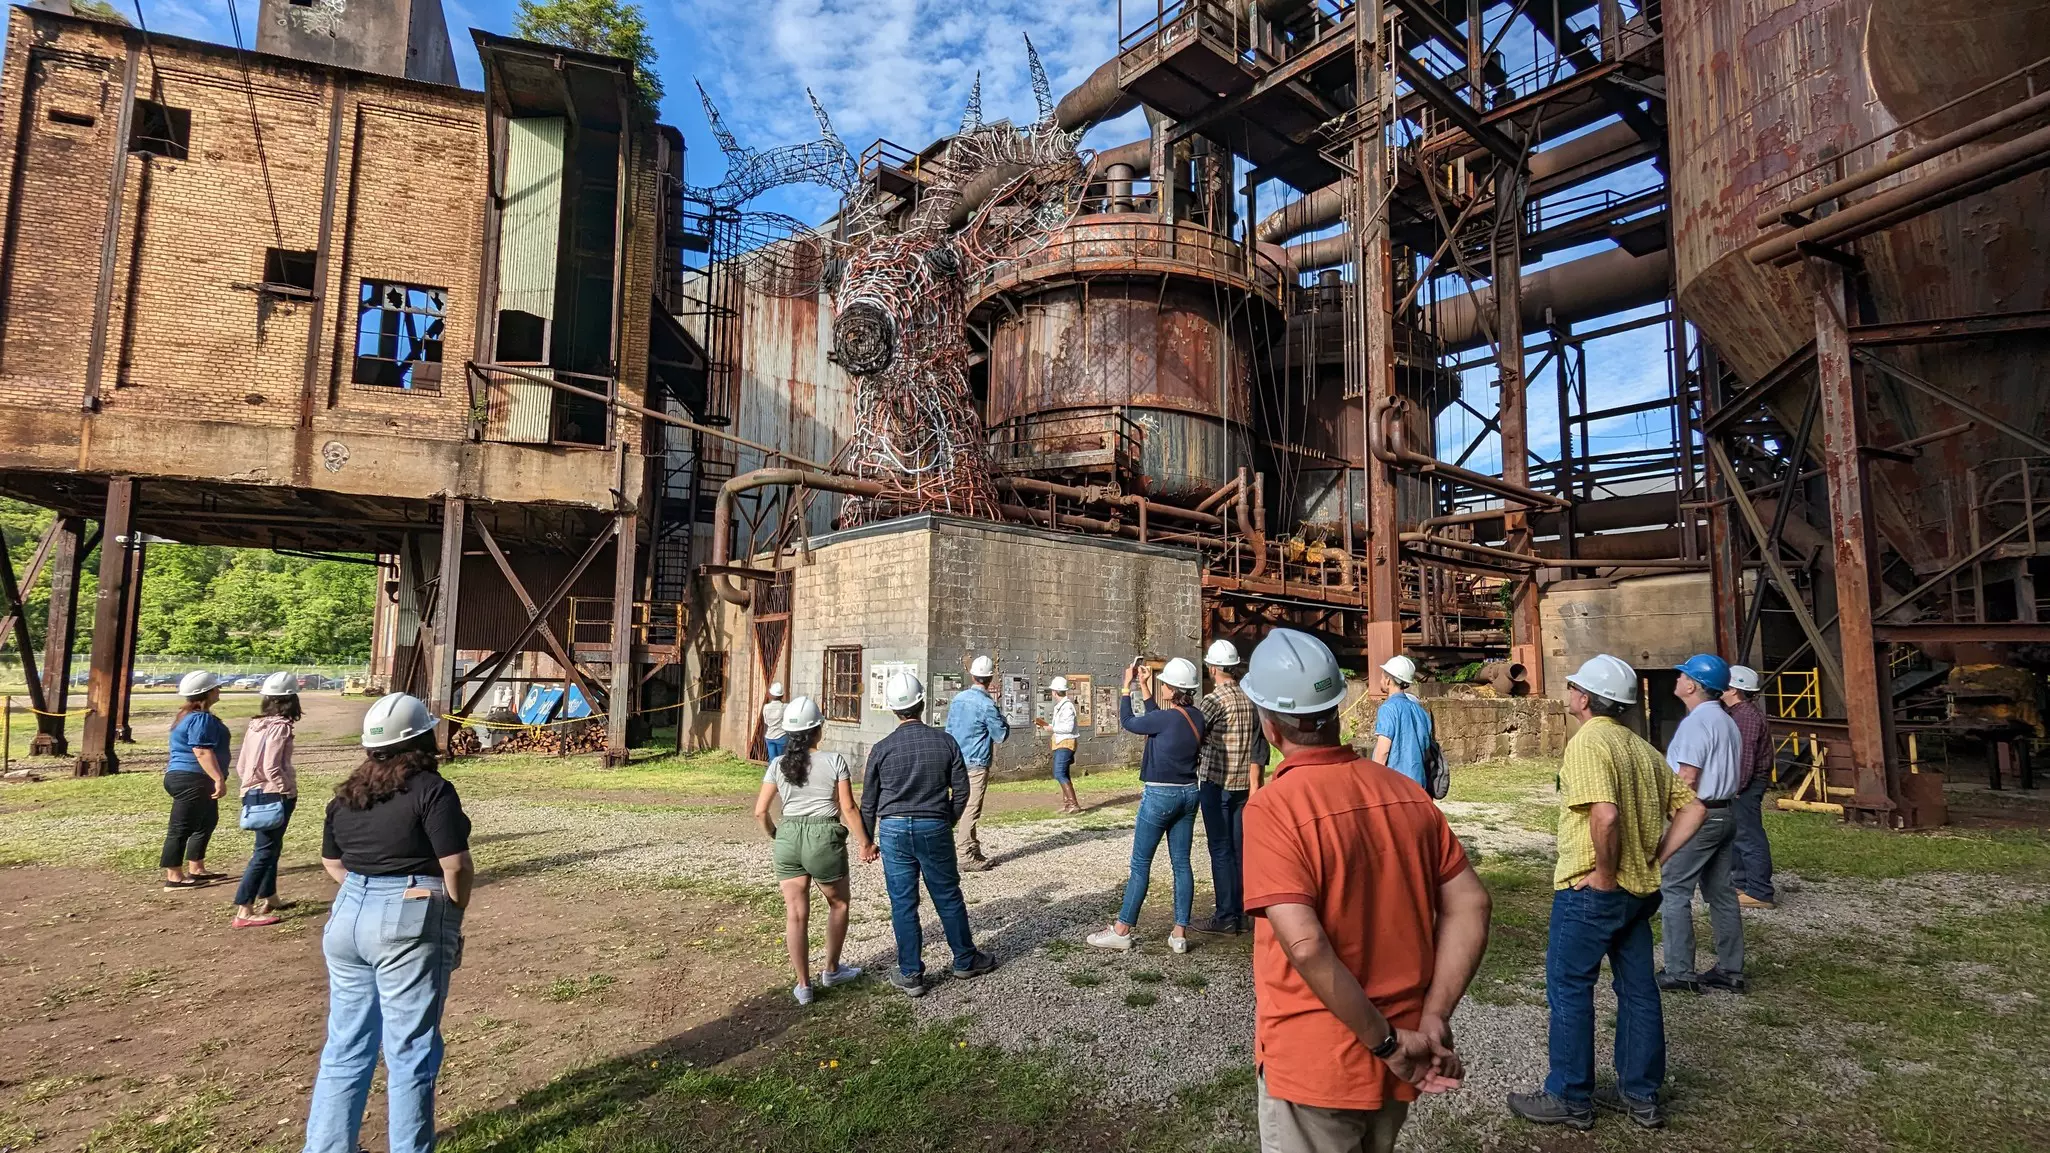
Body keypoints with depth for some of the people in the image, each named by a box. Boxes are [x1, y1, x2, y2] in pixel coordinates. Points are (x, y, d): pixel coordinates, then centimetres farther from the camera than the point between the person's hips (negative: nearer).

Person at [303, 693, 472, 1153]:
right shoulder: (432, 790, -13)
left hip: (347, 917, 7)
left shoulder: (346, 794, 10)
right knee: (410, 1053, 5)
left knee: (345, 1048, 17)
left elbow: (331, 862, 20)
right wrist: (454, 924, -2)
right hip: (409, 925, -7)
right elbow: (456, 867, -15)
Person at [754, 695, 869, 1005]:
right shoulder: (834, 761, -4)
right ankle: (831, 970, 31)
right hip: (824, 838, -3)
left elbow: (760, 811, 4)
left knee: (796, 913, 9)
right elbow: (848, 808, -6)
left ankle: (803, 985, 17)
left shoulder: (778, 765, 5)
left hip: (788, 838, 3)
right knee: (838, 903, 21)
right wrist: (864, 840, 5)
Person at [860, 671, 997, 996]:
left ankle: (910, 975, 15)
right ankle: (965, 960, 28)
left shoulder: (882, 749, -5)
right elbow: (961, 791, 1)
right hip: (935, 827, 1)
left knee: (903, 903, 7)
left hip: (894, 830, 0)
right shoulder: (945, 742, -4)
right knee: (948, 897, 14)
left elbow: (869, 801, 2)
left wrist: (867, 841, 12)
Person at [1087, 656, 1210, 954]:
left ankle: (1121, 931, 10)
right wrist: (1144, 688, 17)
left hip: (1159, 795, -7)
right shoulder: (1197, 718, 3)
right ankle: (1179, 933, 11)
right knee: (1181, 863, 9)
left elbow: (1128, 722, -4)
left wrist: (1127, 686, 4)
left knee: (1140, 864, 1)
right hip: (1188, 794, 7)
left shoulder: (1167, 718, -19)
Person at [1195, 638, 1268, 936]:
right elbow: (1261, 746, 7)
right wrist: (1256, 784, 10)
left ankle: (1226, 916, 3)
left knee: (1221, 851, 0)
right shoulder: (1252, 700, 6)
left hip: (1215, 785, -6)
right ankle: (1240, 911, 20)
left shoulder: (1212, 702, -15)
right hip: (1243, 785, 6)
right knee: (1239, 849, 12)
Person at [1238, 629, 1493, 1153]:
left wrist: (1389, 1043, -17)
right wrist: (1432, 1020, -4)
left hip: (1314, 1064, -6)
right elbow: (1470, 905, -2)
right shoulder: (1406, 792, -3)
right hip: (1392, 1066, 6)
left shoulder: (1272, 808, -21)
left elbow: (1305, 945, -28)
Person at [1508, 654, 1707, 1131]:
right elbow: (1692, 807, 12)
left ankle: (1569, 1099, 14)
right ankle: (1641, 1096, 28)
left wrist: (1605, 873, -19)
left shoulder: (1587, 743, -18)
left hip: (1592, 890, -9)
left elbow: (1605, 815, -31)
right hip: (1641, 889, 9)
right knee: (1638, 989, 16)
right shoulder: (1641, 747, 10)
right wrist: (1655, 858, 8)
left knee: (1569, 988, 4)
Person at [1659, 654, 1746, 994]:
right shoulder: (1727, 722, 15)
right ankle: (1730, 970, 18)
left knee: (1674, 892, -4)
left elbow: (1688, 778, -20)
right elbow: (1727, 772, 17)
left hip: (1698, 816, -10)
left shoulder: (1696, 722, -16)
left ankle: (1679, 972, -2)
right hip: (1726, 813, 10)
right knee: (1722, 893, 13)